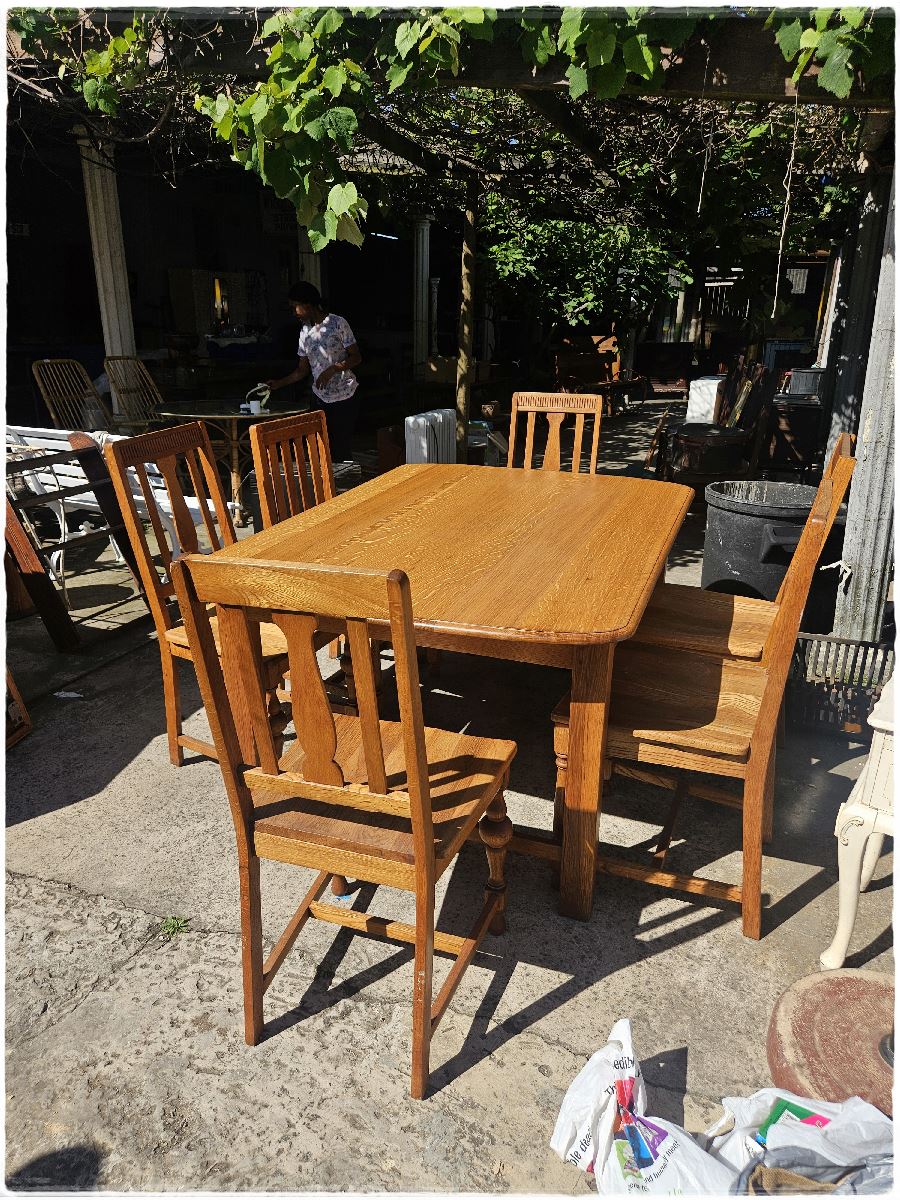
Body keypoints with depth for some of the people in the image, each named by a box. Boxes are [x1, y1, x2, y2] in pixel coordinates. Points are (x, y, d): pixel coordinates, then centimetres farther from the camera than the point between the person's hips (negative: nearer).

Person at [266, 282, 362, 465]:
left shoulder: (337, 323, -9)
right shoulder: (305, 332, 9)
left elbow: (356, 357, -8)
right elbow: (302, 370, 14)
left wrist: (332, 369, -20)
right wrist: (279, 383, 4)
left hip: (344, 397, -6)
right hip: (321, 399, 6)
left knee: (342, 450, -7)